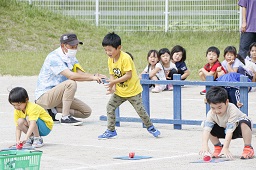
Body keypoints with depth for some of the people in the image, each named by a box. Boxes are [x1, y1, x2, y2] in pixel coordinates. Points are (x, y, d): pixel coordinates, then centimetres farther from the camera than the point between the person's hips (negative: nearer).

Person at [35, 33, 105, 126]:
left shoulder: (71, 58, 8)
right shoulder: (54, 58, -20)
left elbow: (81, 73, -6)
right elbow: (71, 75, -32)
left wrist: (95, 76, -26)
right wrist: (92, 77, -35)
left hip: (57, 96, 9)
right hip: (44, 96, -9)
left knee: (87, 111, 0)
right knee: (71, 83, -32)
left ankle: (53, 110, 2)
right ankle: (65, 117, -26)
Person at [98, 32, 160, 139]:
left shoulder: (125, 58, -24)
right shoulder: (110, 59, 0)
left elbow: (128, 75, -26)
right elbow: (112, 75, 6)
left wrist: (114, 82, -27)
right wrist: (111, 85, -15)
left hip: (133, 90, -7)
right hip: (119, 91, 7)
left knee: (140, 110, -2)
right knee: (110, 107, -3)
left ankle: (150, 127, 21)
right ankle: (111, 131, 5)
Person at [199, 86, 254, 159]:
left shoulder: (232, 110, -37)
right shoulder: (211, 113, -25)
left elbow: (229, 130, -43)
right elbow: (206, 129, -36)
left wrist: (225, 148, -50)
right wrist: (204, 145, -52)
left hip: (238, 128, -4)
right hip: (224, 129, 5)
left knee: (244, 123, -39)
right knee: (205, 124, -16)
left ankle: (248, 148, -21)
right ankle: (218, 147, 4)